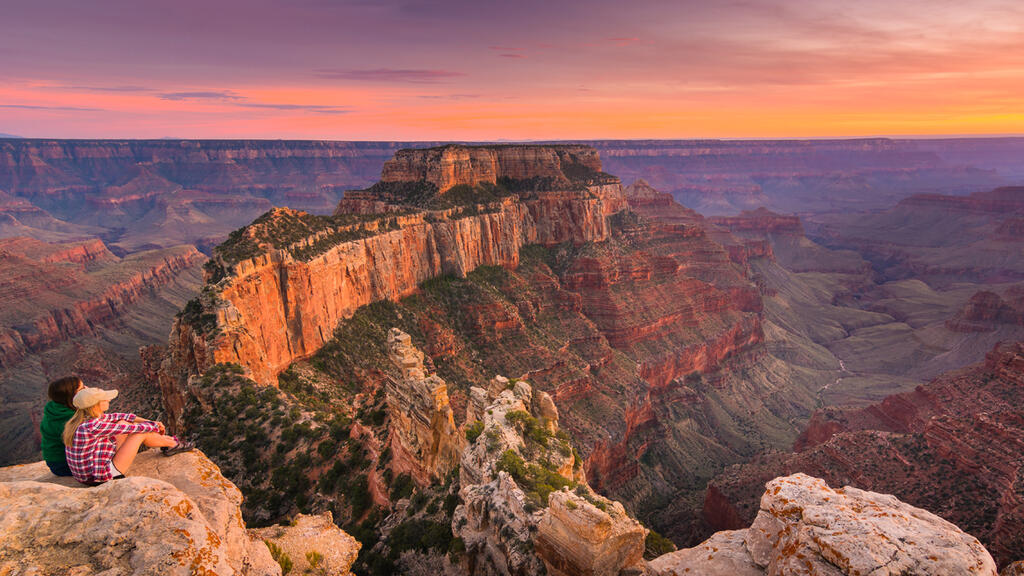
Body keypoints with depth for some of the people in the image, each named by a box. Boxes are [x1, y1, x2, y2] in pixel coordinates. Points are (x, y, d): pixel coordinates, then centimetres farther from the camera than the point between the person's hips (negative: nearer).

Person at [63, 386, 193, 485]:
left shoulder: (83, 418, -1)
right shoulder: (93, 426, -28)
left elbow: (116, 416, 13)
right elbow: (132, 428, -19)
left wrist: (148, 421, 10)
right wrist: (156, 426, 0)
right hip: (102, 478, -9)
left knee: (122, 423, 12)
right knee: (140, 433, -6)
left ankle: (166, 440, 25)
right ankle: (173, 444, 20)